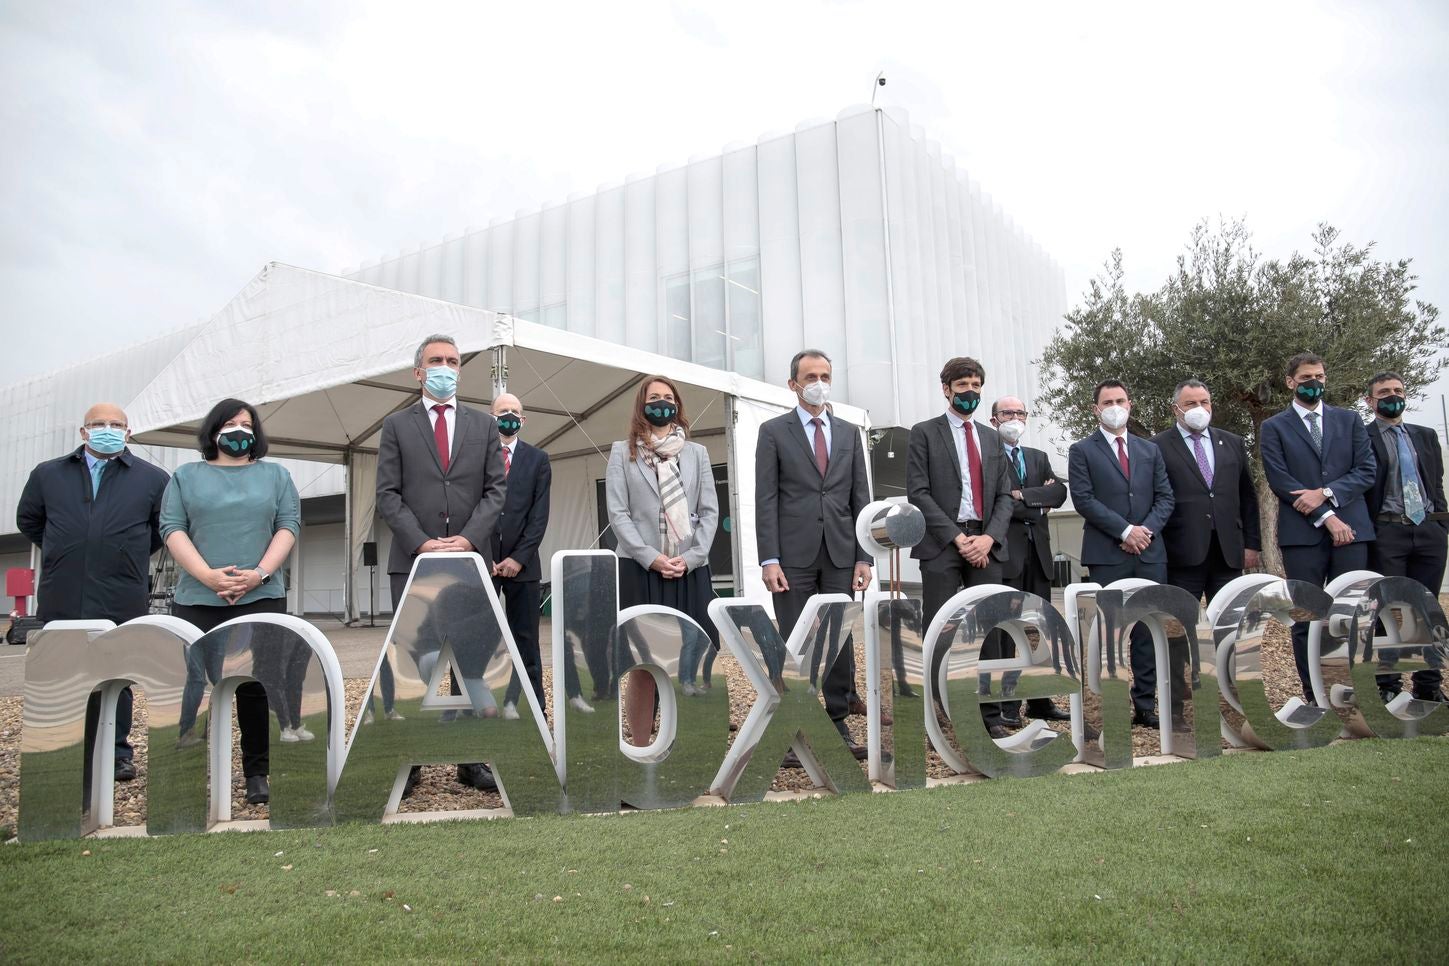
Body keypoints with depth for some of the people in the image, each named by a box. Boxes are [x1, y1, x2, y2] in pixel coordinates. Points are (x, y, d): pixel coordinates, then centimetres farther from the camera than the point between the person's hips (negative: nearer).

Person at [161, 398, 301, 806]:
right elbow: (172, 528, 3)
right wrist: (208, 575, -12)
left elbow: (289, 526, 6)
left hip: (261, 597, 0)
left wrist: (260, 574, -10)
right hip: (197, 600, 0)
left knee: (257, 687, -2)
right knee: (192, 686, -2)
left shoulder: (276, 475, 16)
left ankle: (257, 774, 5)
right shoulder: (186, 476, 15)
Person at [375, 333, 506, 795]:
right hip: (412, 561, -1)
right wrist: (422, 543, -11)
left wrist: (467, 539, -9)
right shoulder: (397, 425, 9)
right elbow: (388, 494, 1)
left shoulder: (484, 425, 13)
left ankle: (472, 760, 11)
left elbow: (495, 490, 5)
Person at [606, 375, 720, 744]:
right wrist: (651, 558, -12)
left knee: (692, 665, 1)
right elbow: (617, 512, -1)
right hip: (640, 570, -2)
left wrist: (690, 558, -7)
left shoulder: (696, 453, 14)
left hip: (690, 571, 2)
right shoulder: (622, 452, 8)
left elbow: (710, 511, 8)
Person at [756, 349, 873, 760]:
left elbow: (860, 497, 11)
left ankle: (839, 726, 15)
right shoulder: (773, 431, 4)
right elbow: (765, 499, -2)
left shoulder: (849, 432, 14)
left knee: (841, 641, 5)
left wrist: (864, 556, 3)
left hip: (840, 555, 3)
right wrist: (769, 560, -10)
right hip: (794, 554, -3)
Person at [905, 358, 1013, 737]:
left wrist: (989, 537, -5)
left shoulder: (992, 438, 18)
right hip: (942, 545, -4)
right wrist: (957, 538, -12)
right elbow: (918, 493, -6)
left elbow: (1004, 495, 13)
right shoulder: (924, 433, 3)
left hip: (986, 544, 4)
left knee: (989, 631, 4)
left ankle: (989, 716, 12)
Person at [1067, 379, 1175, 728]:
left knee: (1149, 632, 5)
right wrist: (1125, 530, -14)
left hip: (1150, 553, 4)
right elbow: (1084, 499, -8)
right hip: (1107, 556, -4)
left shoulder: (1150, 451, 16)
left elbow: (1165, 497, 10)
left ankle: (1146, 706, 13)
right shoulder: (1082, 451, 2)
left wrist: (1147, 529, -8)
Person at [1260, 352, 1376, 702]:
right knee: (1306, 620, 1)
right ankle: (1316, 698, 9)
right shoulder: (1274, 427, 6)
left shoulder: (1349, 420, 14)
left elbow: (1366, 470, 5)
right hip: (1302, 533, -2)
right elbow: (1280, 481, -4)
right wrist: (1326, 517, -11)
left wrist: (1326, 494, -11)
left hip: (1351, 529, 2)